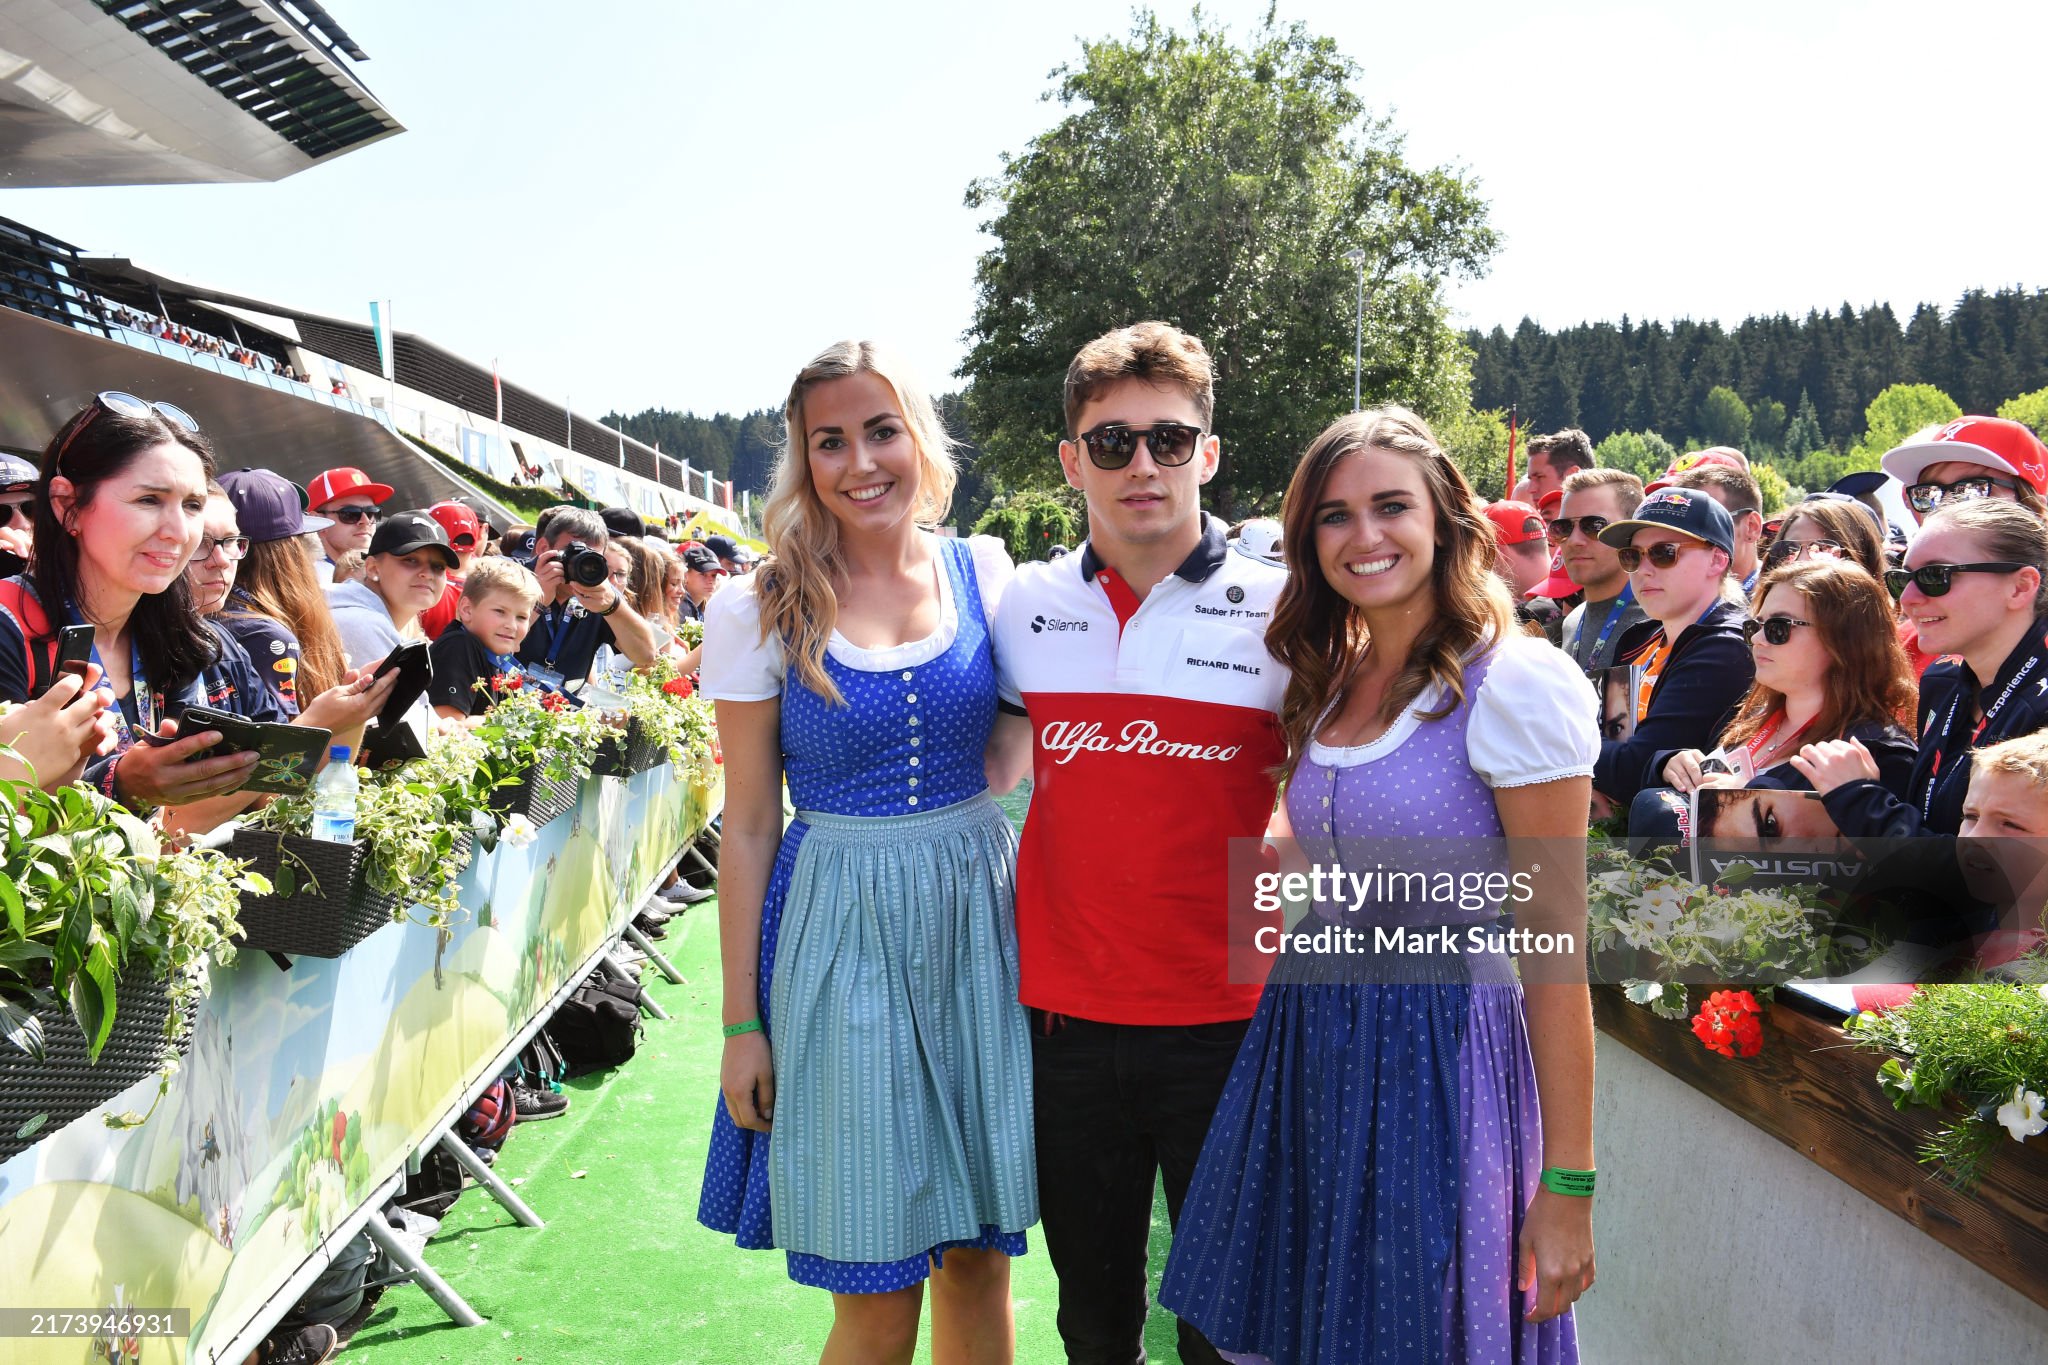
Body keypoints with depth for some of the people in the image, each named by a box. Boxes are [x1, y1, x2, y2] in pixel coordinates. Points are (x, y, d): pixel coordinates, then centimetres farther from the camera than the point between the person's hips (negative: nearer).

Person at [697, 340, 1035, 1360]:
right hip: (839, 931, -2)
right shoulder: (759, 611, -5)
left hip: (978, 917, 3)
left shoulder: (983, 572, 2)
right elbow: (748, 825, -2)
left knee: (980, 1257, 13)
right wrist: (742, 1020, -2)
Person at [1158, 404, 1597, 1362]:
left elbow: (1555, 941, -15)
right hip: (1306, 1039, 6)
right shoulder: (1328, 683, 7)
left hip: (1439, 1055, -6)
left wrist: (1567, 1184, -14)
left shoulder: (1516, 684, -14)